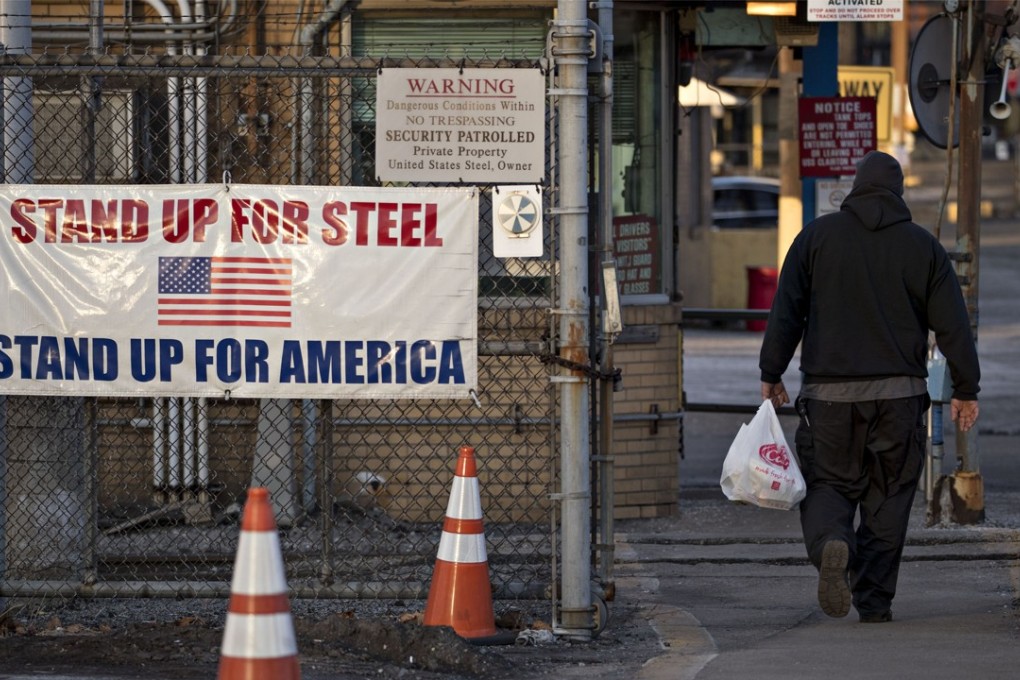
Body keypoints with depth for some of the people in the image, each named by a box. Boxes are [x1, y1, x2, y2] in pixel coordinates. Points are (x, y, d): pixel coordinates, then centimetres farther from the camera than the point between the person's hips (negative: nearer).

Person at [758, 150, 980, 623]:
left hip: (829, 392, -1)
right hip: (899, 391, 1)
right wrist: (965, 390, 8)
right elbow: (953, 325, 2)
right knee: (888, 496, 9)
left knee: (828, 483, 6)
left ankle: (830, 542, -26)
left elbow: (785, 312, 0)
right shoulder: (923, 246, 4)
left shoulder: (817, 236, 2)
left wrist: (771, 375, 6)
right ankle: (875, 601, 6)